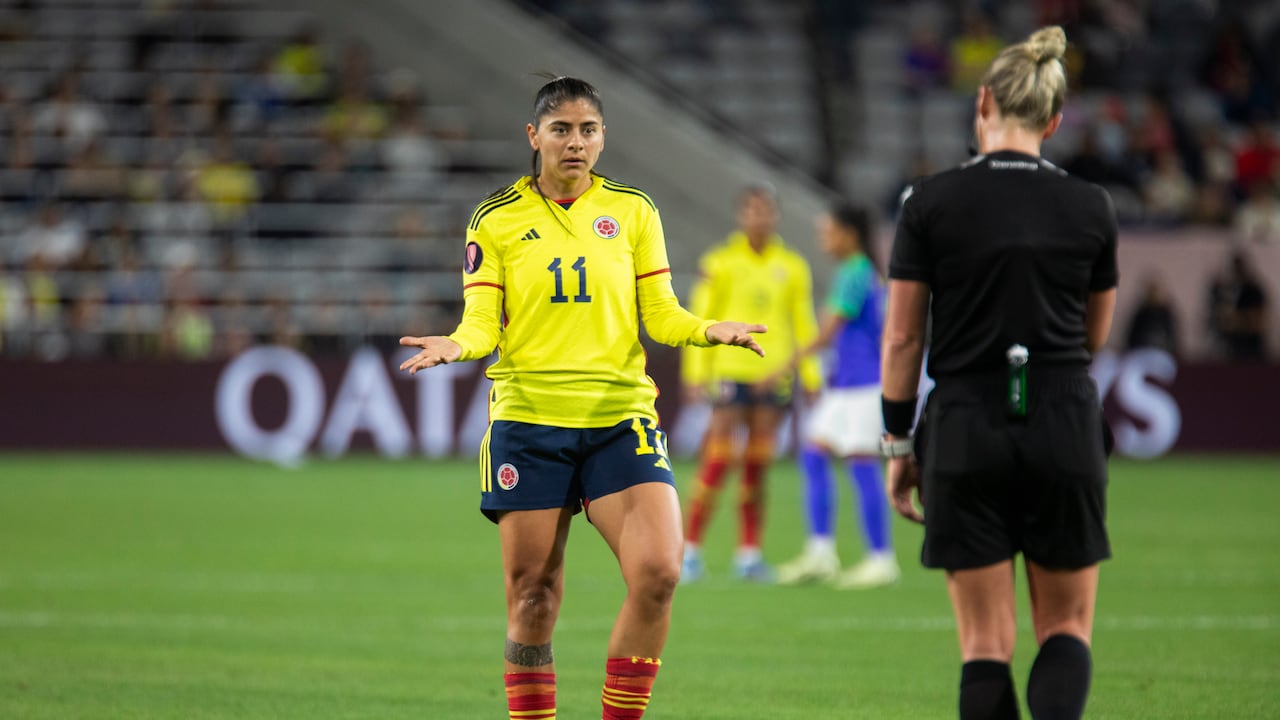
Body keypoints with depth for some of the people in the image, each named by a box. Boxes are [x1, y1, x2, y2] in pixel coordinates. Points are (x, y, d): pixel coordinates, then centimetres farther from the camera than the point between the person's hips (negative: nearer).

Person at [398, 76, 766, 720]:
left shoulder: (632, 210, 9)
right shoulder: (496, 219, 6)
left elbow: (660, 314, 8)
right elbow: (483, 323, 1)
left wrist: (707, 331, -12)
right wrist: (458, 345, -21)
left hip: (620, 418, 1)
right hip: (528, 419, -1)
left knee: (657, 572, -16)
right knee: (532, 594, -1)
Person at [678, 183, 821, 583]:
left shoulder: (792, 267, 9)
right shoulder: (720, 262, 1)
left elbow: (803, 325, 14)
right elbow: (700, 320, 3)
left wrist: (811, 376, 9)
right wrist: (696, 374, -1)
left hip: (772, 376, 3)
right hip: (729, 369, -3)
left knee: (757, 466, 3)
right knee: (717, 460, -9)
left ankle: (749, 554, 7)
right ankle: (691, 548, -4)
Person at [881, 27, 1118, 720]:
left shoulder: (930, 203, -4)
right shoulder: (1089, 208, 1)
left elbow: (901, 337, -2)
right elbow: (1094, 334, 13)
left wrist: (898, 444, 7)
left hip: (966, 429, -1)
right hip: (1065, 427, 1)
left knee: (986, 644, 5)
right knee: (1066, 629, 10)